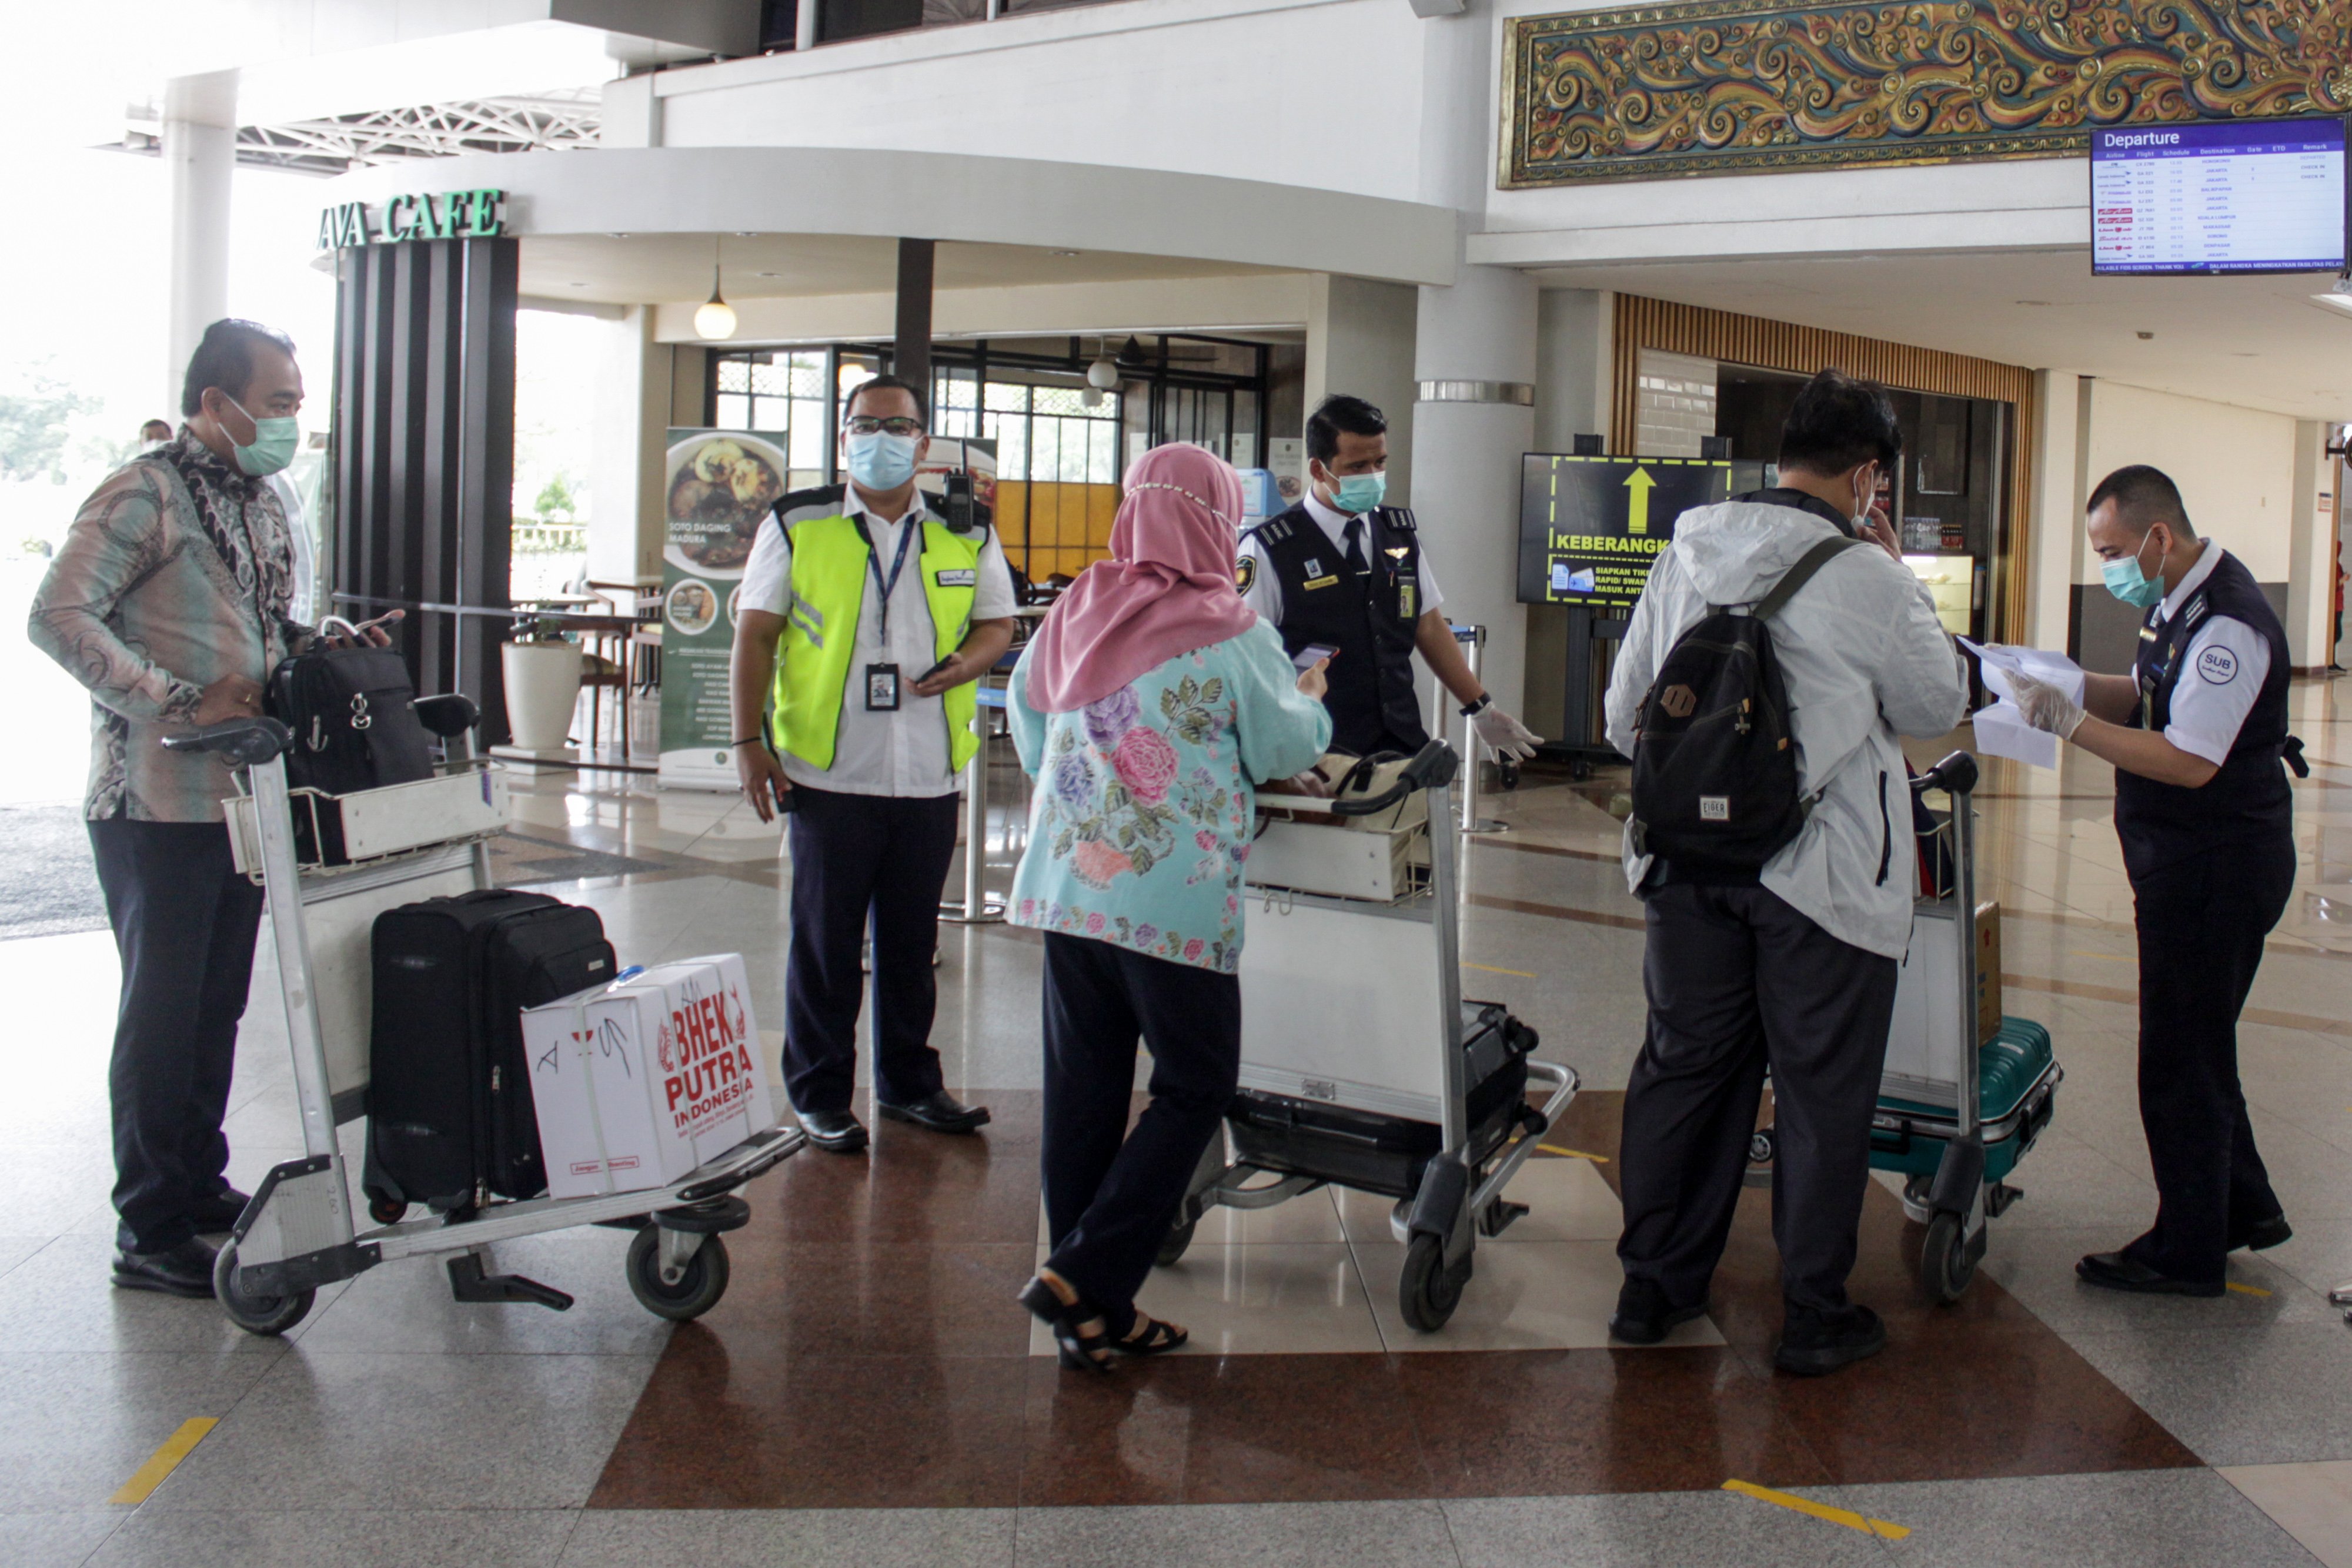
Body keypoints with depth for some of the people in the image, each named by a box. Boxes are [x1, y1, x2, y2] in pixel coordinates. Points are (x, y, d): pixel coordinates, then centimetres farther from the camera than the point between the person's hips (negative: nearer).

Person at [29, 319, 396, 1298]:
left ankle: (201, 1188, 29)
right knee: (161, 1015, -1)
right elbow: (58, 618, -20)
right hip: (159, 805, -8)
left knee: (218, 1006, 16)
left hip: (240, 798, 8)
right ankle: (149, 1233, 8)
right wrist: (182, 703, -23)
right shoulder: (145, 494, -12)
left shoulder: (261, 501, 14)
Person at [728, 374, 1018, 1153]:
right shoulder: (796, 525, 2)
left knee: (912, 941, 12)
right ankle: (819, 1094, 16)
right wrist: (750, 741, -6)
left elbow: (997, 622, 15)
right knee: (825, 942, 4)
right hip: (828, 773, -2)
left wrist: (965, 663, -9)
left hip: (929, 776, 3)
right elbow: (756, 634, 1)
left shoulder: (965, 534, 8)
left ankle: (908, 1082, 26)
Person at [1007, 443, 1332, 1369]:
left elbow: (1026, 712, 18)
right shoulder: (1228, 634, -9)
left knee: (1083, 1091, 10)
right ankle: (1085, 1277, -1)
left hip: (1066, 887, 5)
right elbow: (1287, 750, 3)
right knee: (1195, 1086, 9)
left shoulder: (1079, 610, 4)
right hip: (1175, 900, -5)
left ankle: (1092, 1318, 17)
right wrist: (1310, 698, 24)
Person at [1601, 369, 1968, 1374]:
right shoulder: (1866, 579, -15)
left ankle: (1652, 1286, 26)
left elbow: (1623, 710, 9)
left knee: (1684, 1066, 16)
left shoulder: (1686, 555, 2)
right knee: (1821, 1092, 8)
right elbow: (1937, 705, 1)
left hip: (1689, 858, 5)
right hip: (1821, 873, -5)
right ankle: (1815, 1317, 17)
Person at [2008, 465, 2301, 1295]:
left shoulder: (2226, 626, -24)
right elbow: (2146, 700, 17)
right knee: (2197, 1047, 21)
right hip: (2190, 859, 10)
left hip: (2215, 862, -10)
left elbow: (2189, 761, -27)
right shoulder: (2182, 602, 7)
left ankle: (2188, 1254, 13)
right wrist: (2071, 684, 0)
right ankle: (2243, 1206, 35)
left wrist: (2069, 721, -26)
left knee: (2181, 1058, 1)